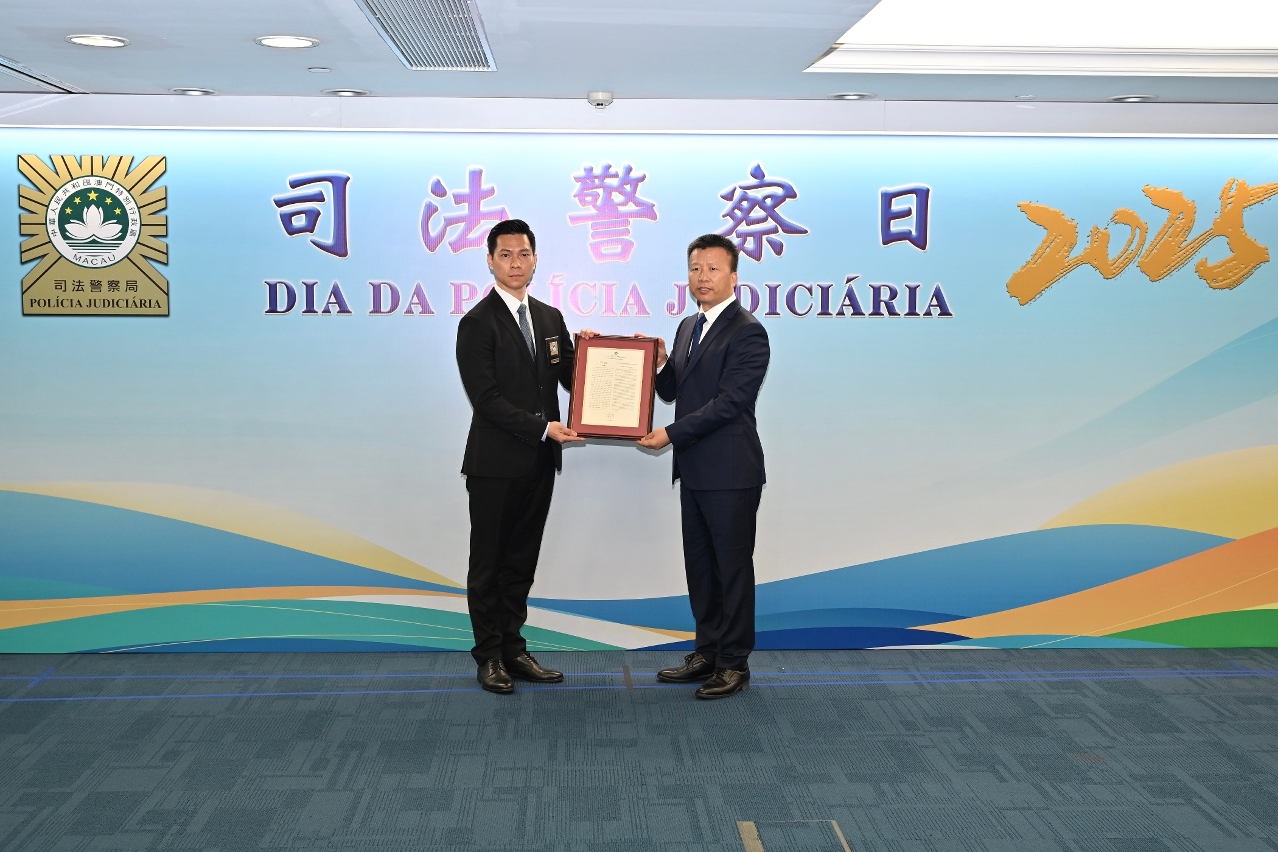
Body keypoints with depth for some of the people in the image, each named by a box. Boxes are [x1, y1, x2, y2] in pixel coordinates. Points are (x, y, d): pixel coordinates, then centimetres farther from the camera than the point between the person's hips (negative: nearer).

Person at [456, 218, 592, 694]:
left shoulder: (550, 318, 11)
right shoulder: (477, 323, -9)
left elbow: (568, 378, 12)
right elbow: (486, 398, -15)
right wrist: (543, 427, -19)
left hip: (539, 461, 6)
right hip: (495, 463, -6)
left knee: (521, 561, 12)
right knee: (488, 562, 5)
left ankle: (513, 649, 21)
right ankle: (489, 656, 16)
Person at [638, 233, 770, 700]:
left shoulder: (748, 332, -13)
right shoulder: (688, 327, 14)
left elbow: (730, 401, -19)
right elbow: (673, 392, 17)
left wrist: (672, 434, -18)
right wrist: (659, 363, -3)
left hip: (730, 472, -8)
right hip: (693, 469, 8)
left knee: (733, 566, 2)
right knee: (699, 566, 15)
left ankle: (735, 664, 13)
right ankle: (707, 653, 27)